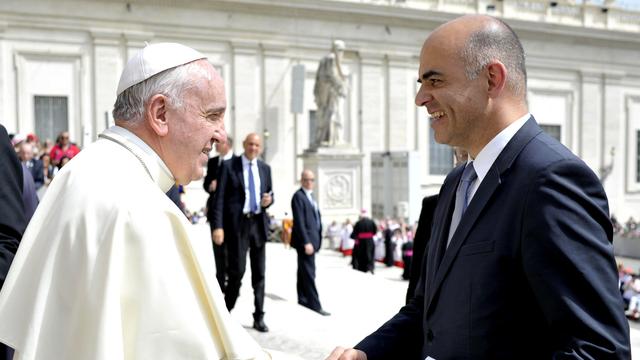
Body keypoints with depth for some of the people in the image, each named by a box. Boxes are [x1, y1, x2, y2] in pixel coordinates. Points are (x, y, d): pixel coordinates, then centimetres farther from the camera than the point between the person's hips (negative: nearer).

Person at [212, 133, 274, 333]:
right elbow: (220, 198, -4)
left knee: (259, 273, 7)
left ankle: (259, 318, 15)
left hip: (258, 223, 4)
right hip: (237, 224, -4)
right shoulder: (229, 166, 0)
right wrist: (218, 226, -13)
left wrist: (269, 200, -6)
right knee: (236, 271, -6)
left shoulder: (265, 168, 13)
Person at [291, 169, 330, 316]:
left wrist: (316, 240, 13)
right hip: (305, 239, -9)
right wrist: (306, 242, -23)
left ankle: (302, 298, 22)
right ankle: (314, 304, -8)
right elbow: (299, 222, -18)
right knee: (309, 272, -8)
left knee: (304, 271, 15)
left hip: (312, 239, 9)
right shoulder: (298, 196, -12)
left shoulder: (310, 196, 17)